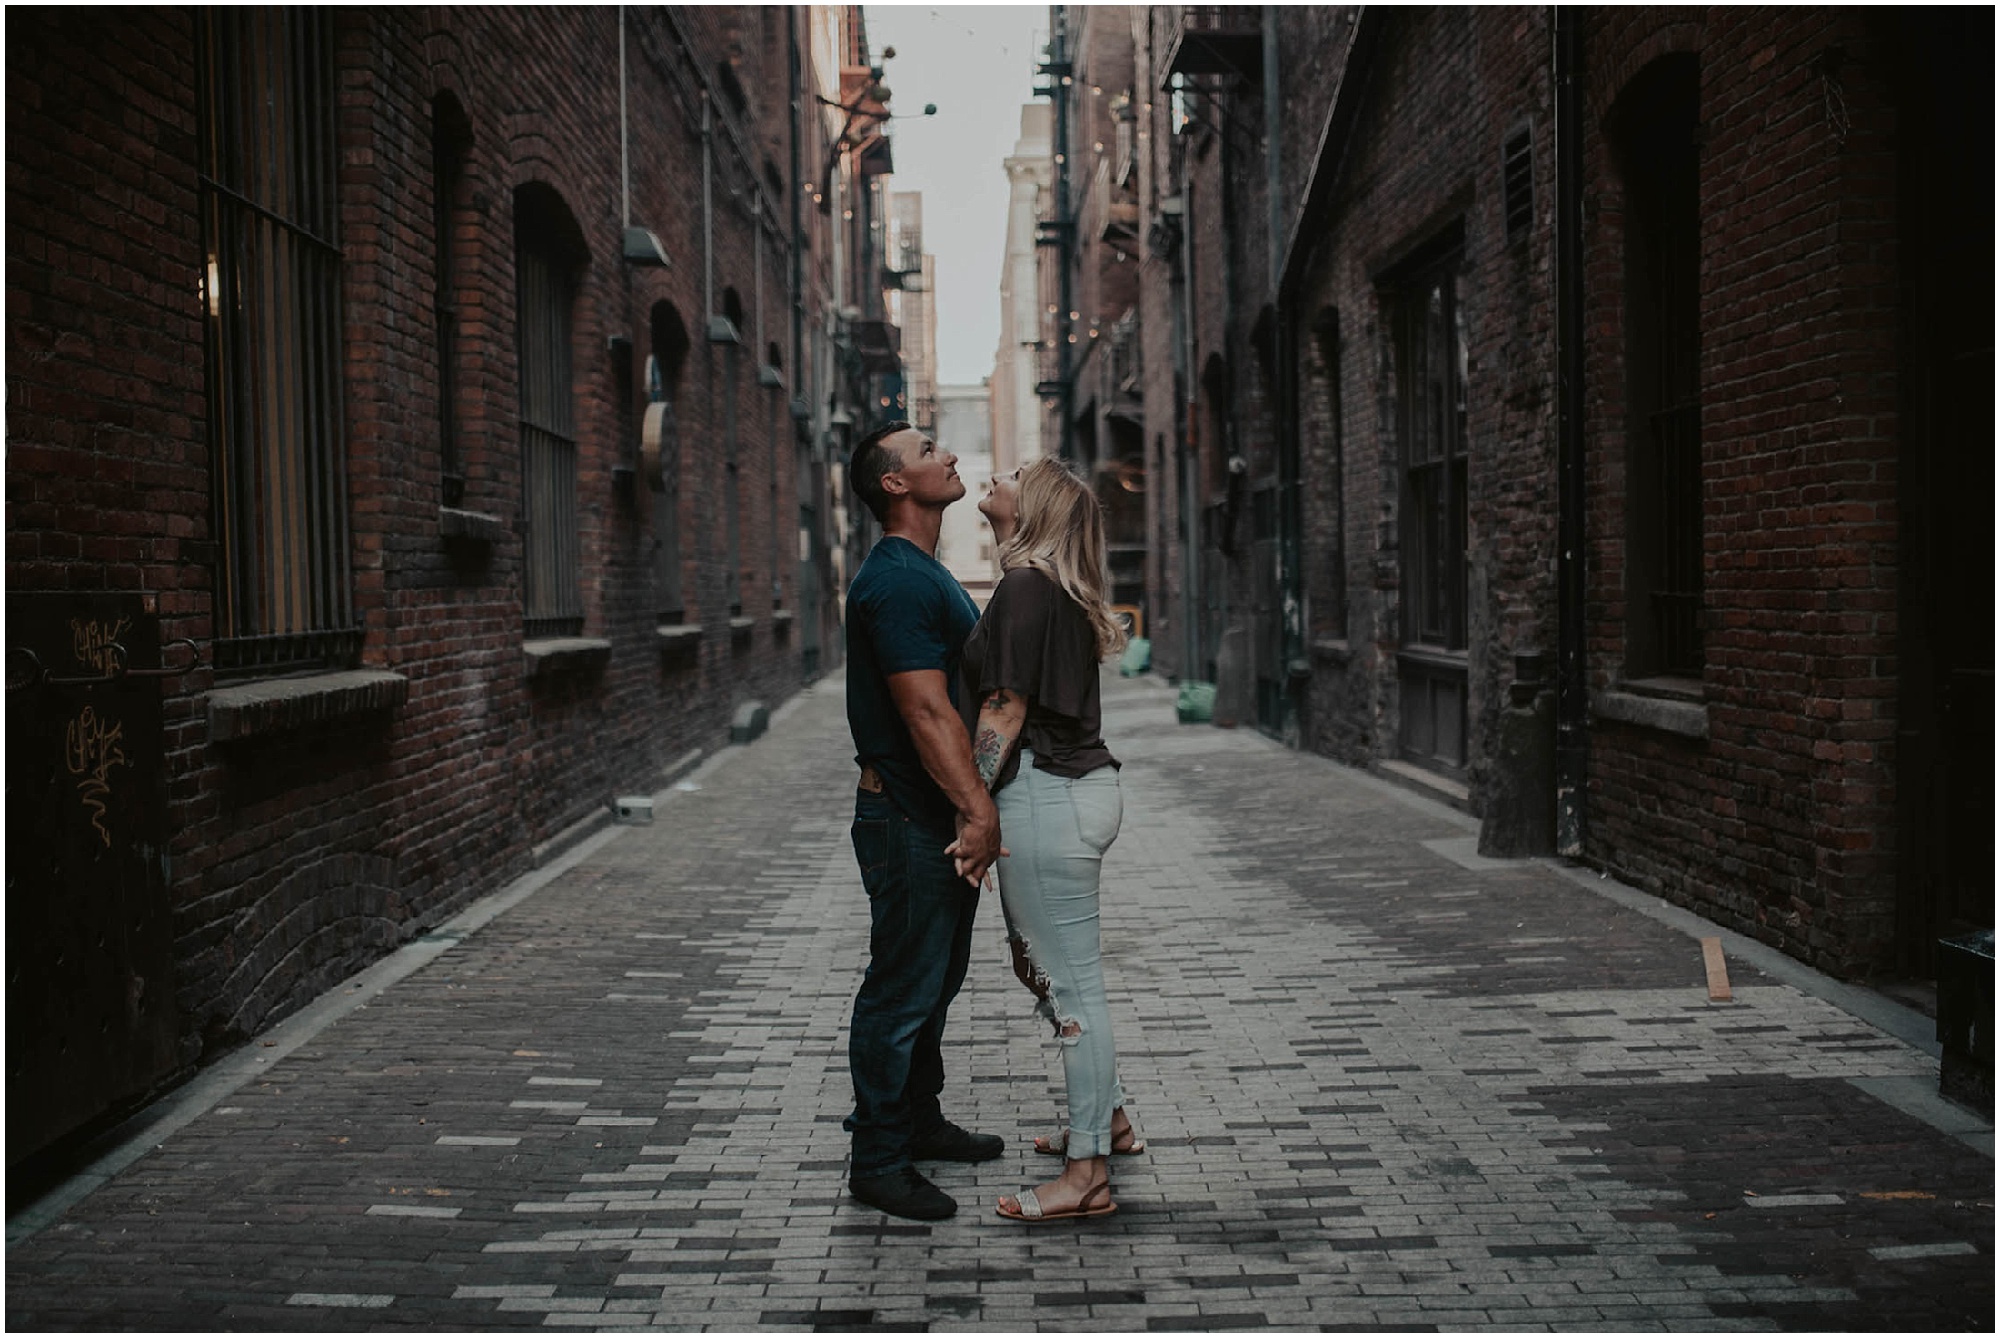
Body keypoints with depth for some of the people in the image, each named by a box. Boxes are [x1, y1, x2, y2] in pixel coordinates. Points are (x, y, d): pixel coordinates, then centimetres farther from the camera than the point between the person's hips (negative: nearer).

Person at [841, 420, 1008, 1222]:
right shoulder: (897, 580, -19)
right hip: (909, 819, -10)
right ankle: (877, 1160, 6)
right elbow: (927, 711, -25)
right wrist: (979, 810, -27)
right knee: (903, 988, -3)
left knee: (935, 979, 20)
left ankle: (919, 1121, 33)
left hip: (942, 816, 11)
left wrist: (976, 809, 20)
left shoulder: (926, 574, 16)